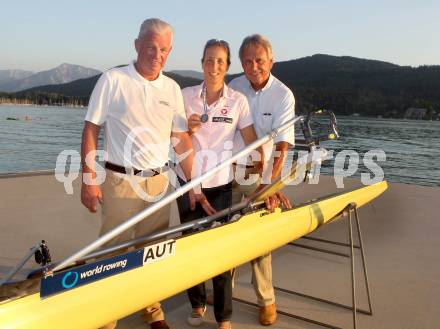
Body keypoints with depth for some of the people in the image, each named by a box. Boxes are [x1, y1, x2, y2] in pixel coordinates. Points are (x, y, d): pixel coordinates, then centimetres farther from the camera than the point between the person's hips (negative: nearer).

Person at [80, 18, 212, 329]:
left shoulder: (172, 88, 7)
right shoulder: (113, 80, -4)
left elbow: (182, 140, 7)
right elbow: (91, 131, -4)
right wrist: (89, 179, -10)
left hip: (160, 181, 4)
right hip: (121, 182, -4)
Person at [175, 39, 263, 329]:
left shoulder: (238, 101, -3)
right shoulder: (186, 96, 1)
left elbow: (253, 144, -6)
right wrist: (187, 128, -13)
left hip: (220, 184, -2)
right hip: (188, 182, 2)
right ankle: (197, 304, 33)